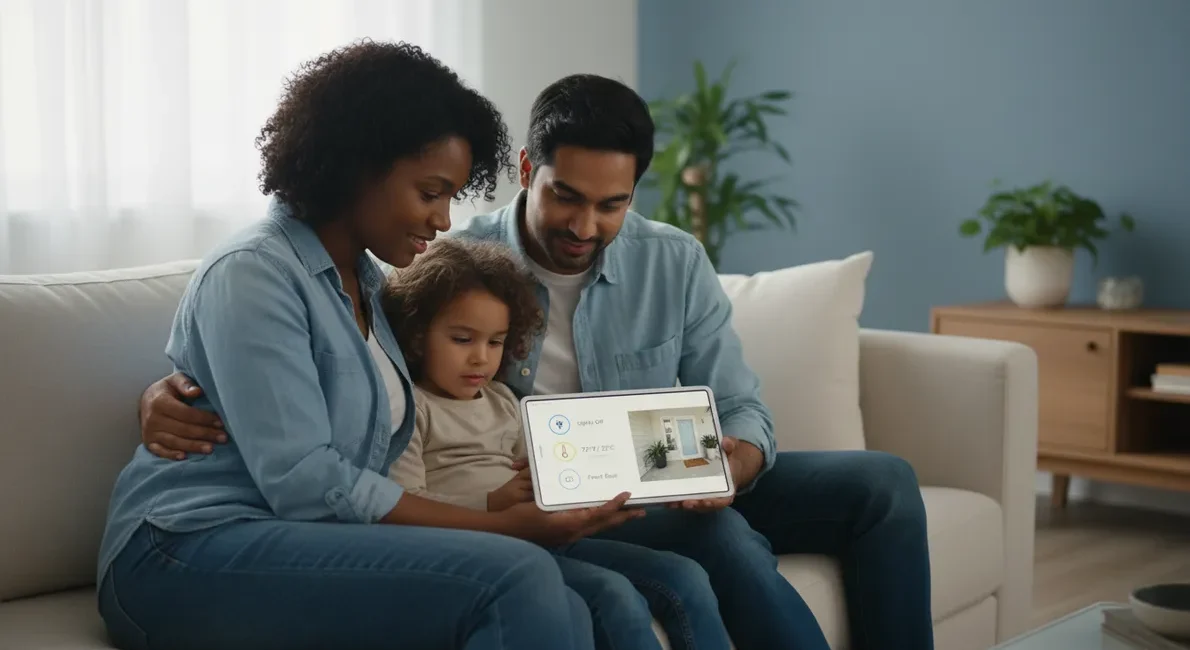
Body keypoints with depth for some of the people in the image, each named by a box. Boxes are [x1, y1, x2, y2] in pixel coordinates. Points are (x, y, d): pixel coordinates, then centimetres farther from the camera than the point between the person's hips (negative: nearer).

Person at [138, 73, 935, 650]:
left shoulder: (675, 262, 1)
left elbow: (742, 408, 3)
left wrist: (733, 460, -23)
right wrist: (175, 389, -28)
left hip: (679, 497, 5)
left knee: (883, 480, -13)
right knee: (724, 540, -34)